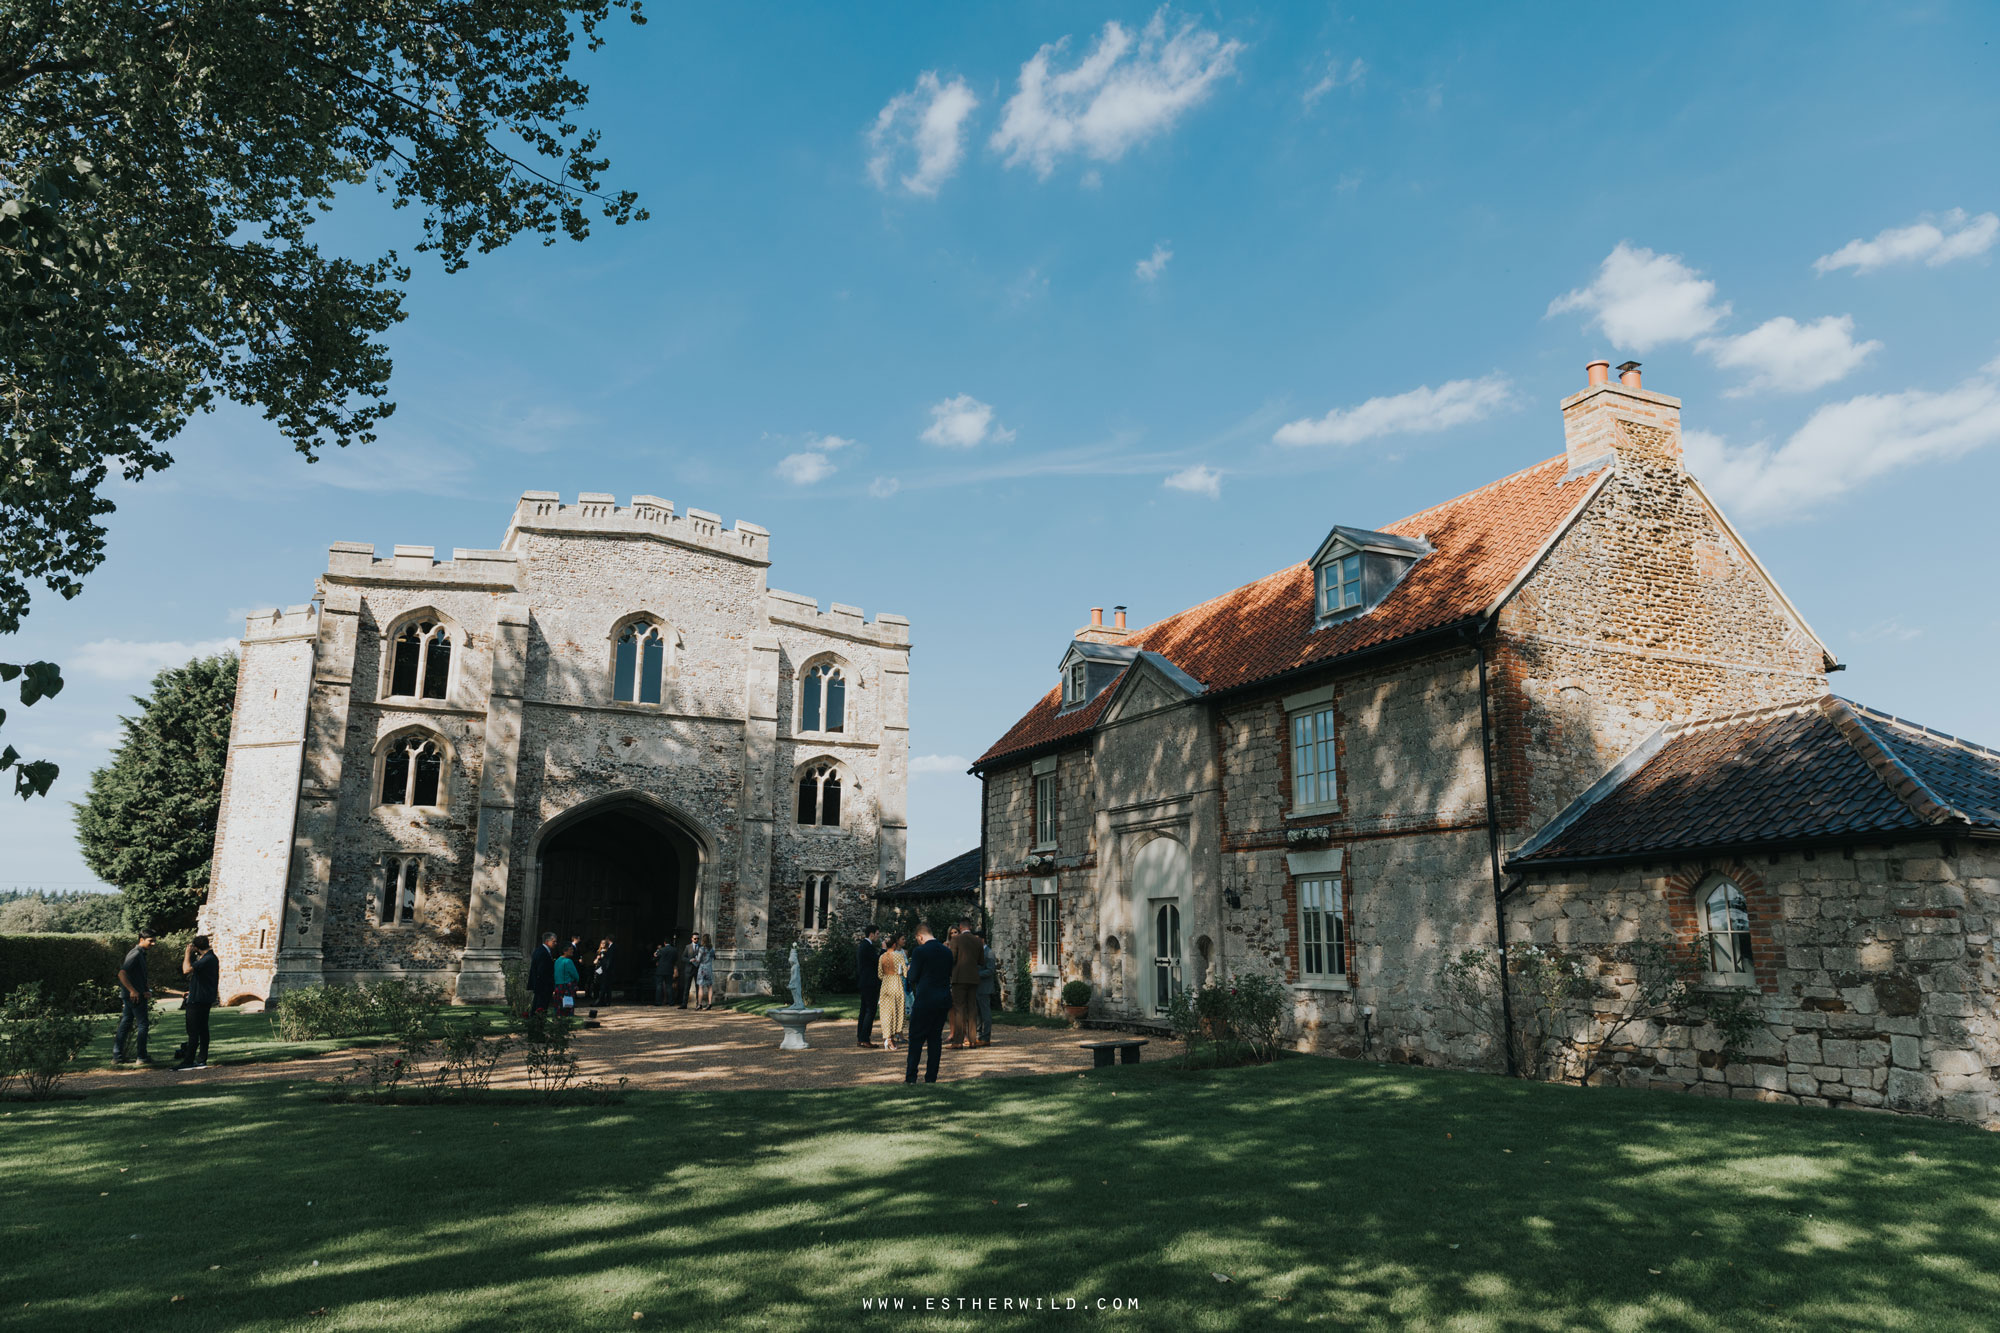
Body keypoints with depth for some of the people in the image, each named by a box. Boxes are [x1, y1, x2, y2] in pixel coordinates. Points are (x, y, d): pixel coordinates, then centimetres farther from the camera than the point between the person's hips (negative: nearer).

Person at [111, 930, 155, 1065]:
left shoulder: (140, 954, 17)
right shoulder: (136, 954, -15)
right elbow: (122, 974, -24)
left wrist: (146, 986, 13)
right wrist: (133, 991, -26)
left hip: (131, 996, 10)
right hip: (135, 996, -10)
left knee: (125, 1024, 11)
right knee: (143, 1024, -4)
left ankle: (117, 1056, 15)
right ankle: (142, 1057, -1)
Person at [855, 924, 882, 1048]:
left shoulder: (861, 945, 15)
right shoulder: (868, 946, -16)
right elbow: (879, 961, -16)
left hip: (863, 982, 10)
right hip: (870, 983, -10)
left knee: (864, 1010, 13)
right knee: (870, 1011, -7)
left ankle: (860, 1039, 16)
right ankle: (865, 1039, -8)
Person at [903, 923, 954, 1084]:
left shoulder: (920, 951, -11)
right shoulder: (947, 951, 7)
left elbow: (913, 977, -8)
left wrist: (910, 969, 12)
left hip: (925, 1000, -5)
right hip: (944, 1000, 5)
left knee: (916, 1039, 4)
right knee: (936, 1038, 11)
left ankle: (910, 1078, 5)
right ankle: (931, 1078, 11)